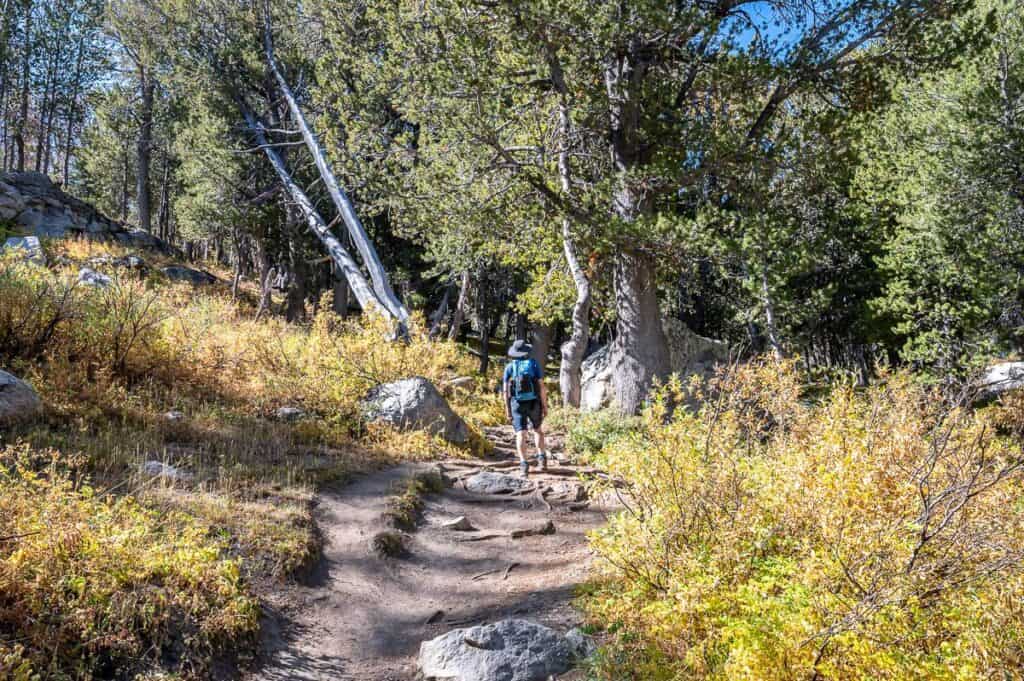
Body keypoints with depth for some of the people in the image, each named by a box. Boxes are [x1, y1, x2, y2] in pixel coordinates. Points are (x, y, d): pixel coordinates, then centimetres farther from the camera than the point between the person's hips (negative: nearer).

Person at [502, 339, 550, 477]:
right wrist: (545, 406, -2)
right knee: (537, 429, 21)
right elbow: (541, 386, -6)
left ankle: (523, 464, -16)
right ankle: (542, 458, 9)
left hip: (517, 404, 0)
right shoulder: (534, 364, 0)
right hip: (533, 403, 0)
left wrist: (507, 408, 6)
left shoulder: (509, 367, 2)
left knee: (521, 434, -3)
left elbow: (505, 389, -1)